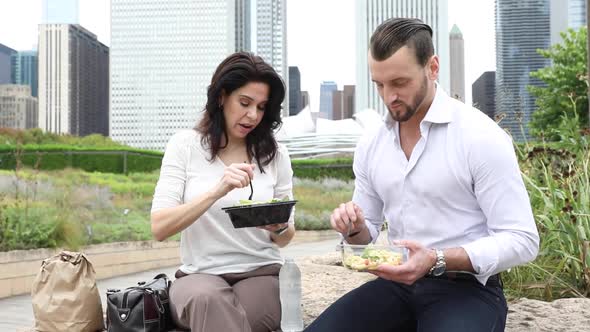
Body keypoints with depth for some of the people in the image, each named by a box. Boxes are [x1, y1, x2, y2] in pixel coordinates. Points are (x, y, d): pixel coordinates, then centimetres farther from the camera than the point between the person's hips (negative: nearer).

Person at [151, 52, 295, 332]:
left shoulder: (274, 154, 6)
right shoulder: (185, 145, 1)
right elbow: (159, 228, -10)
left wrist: (279, 227, -12)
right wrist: (216, 192, -23)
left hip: (261, 274, 1)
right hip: (200, 275, -1)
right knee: (210, 299, -36)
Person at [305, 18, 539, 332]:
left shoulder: (482, 137, -13)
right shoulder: (369, 145, 6)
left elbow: (521, 240, -14)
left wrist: (437, 260, -27)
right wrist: (354, 229, -9)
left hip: (466, 288, -4)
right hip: (397, 283, 5)